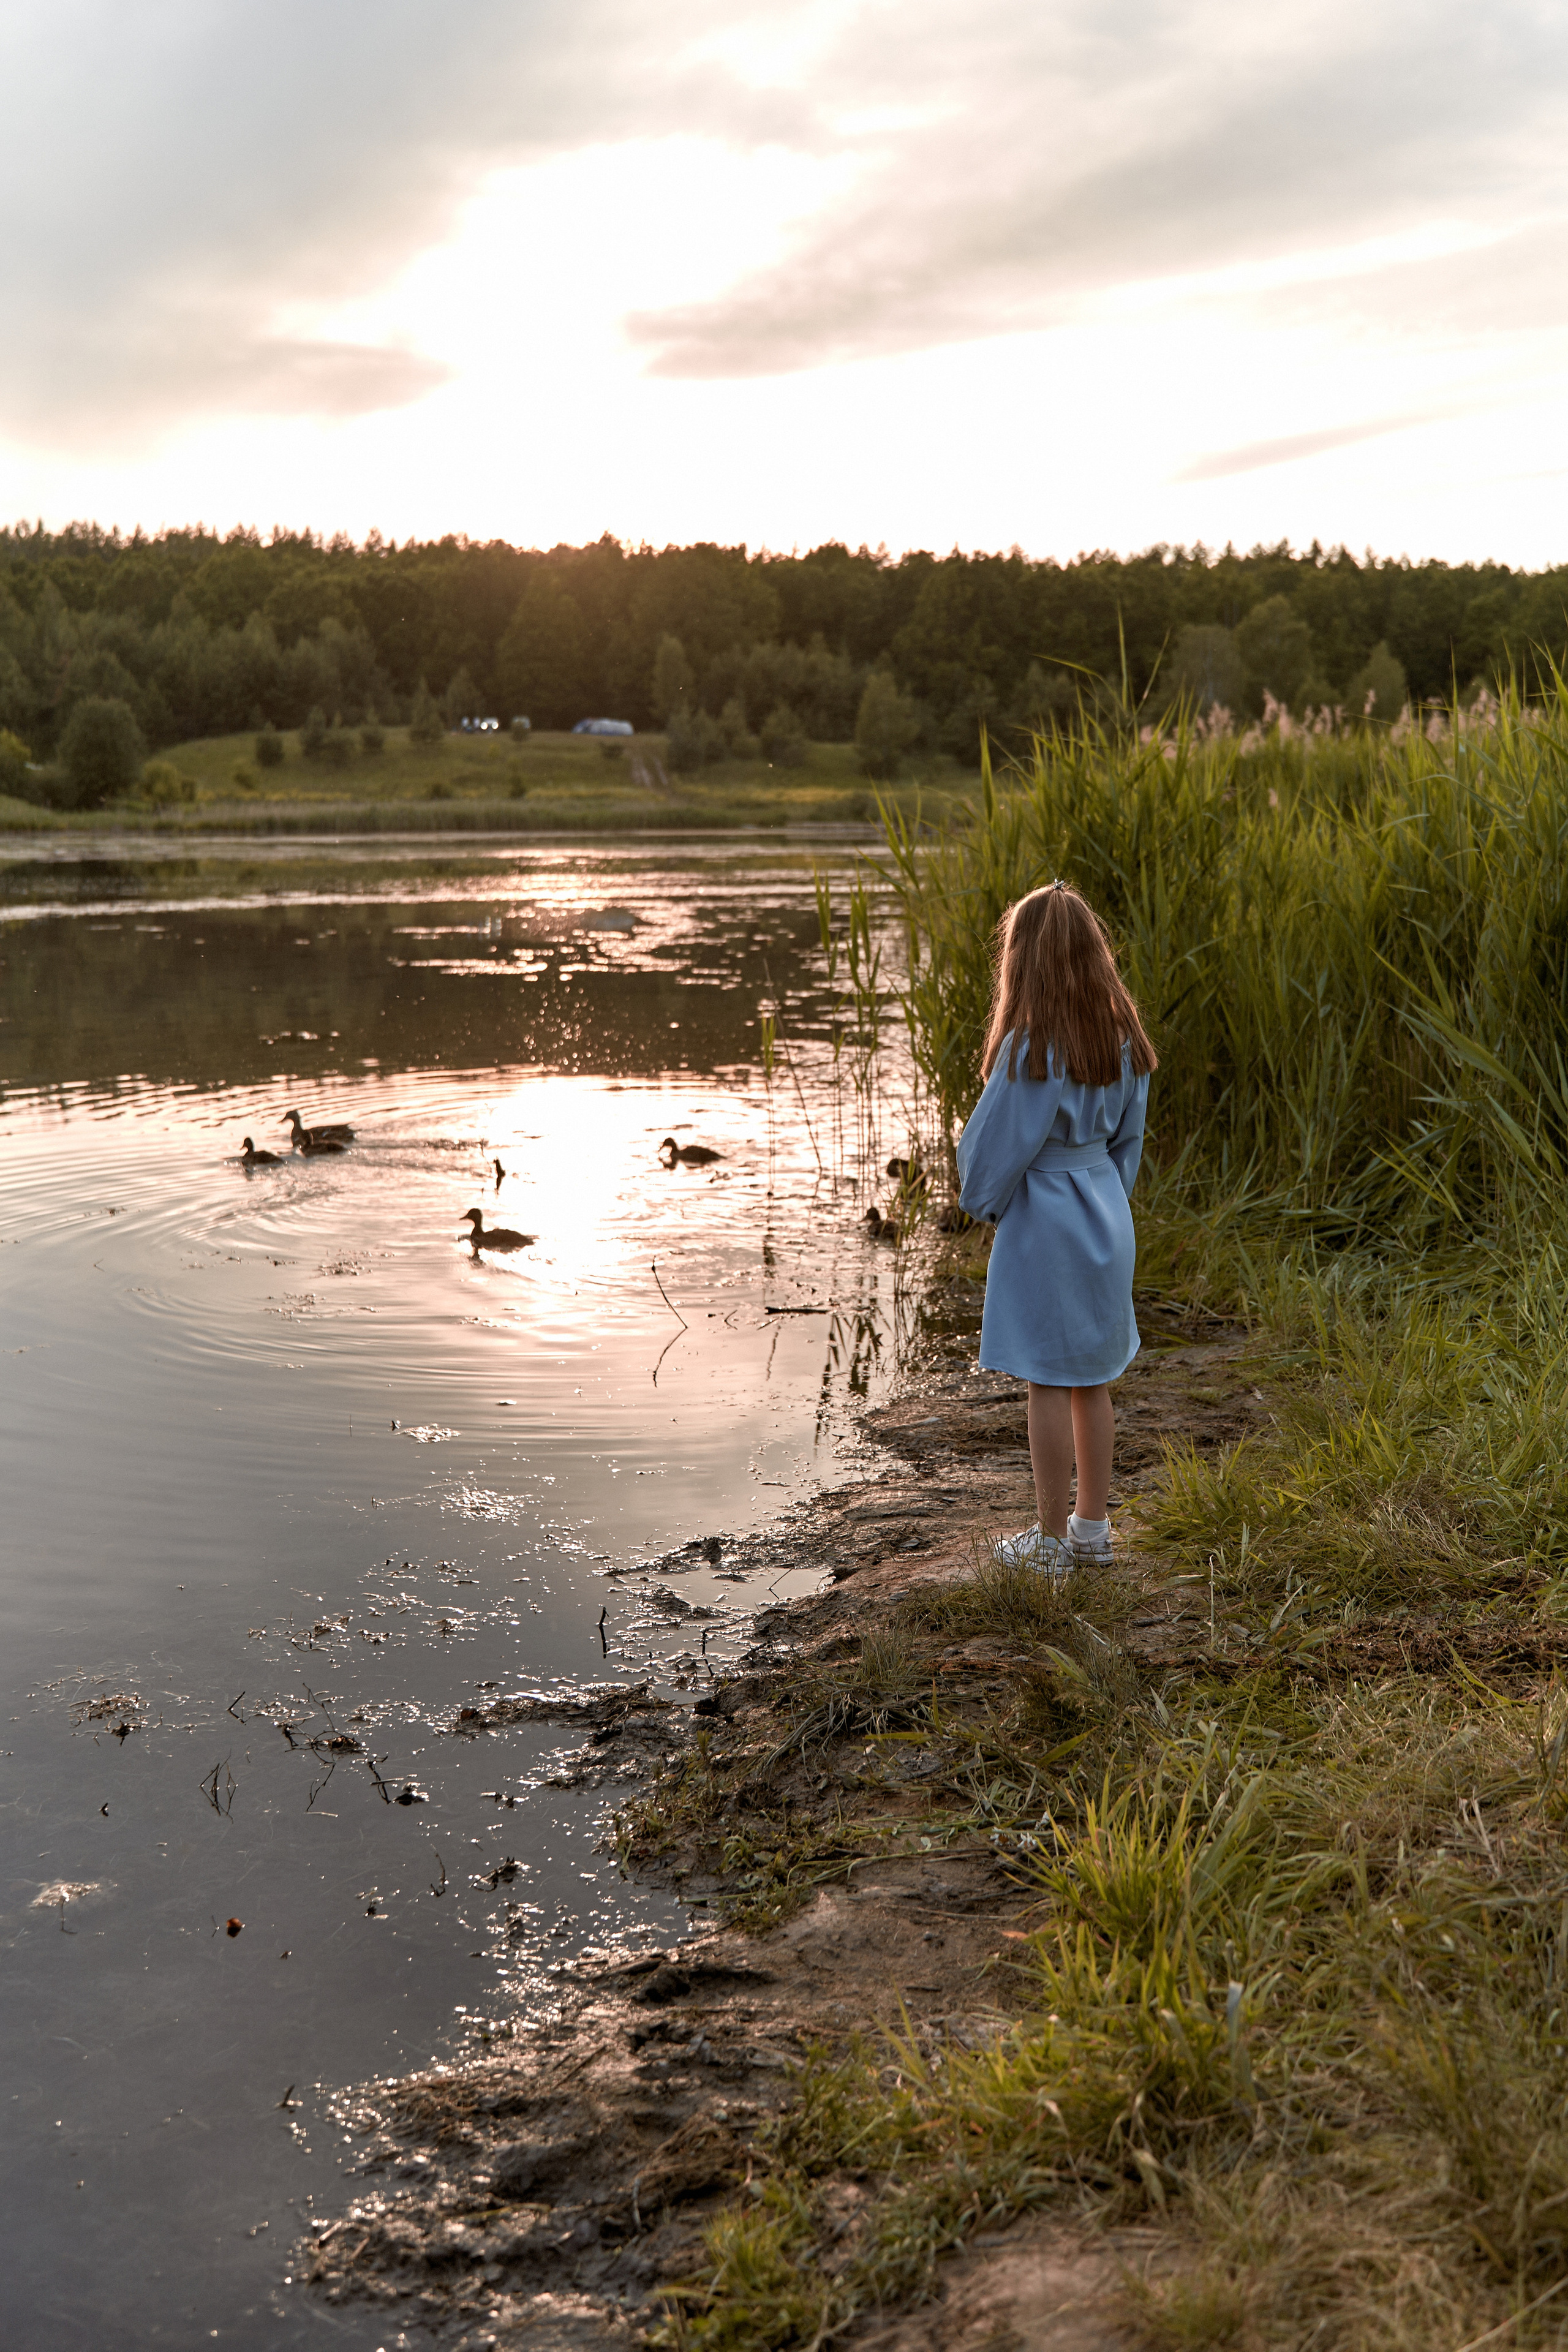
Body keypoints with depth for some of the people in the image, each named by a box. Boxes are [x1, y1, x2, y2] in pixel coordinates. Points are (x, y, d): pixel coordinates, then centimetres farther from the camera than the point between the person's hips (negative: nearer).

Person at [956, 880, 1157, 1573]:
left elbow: (998, 1145, -14)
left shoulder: (1031, 1047, -20)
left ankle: (1051, 1539, 10)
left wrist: (982, 1200, 4)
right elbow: (1128, 1136, 11)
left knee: (1048, 1382, 2)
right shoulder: (1119, 1036, 2)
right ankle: (1092, 1526, 25)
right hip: (1105, 1214, 7)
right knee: (1092, 1380, 15)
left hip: (1043, 1222, -7)